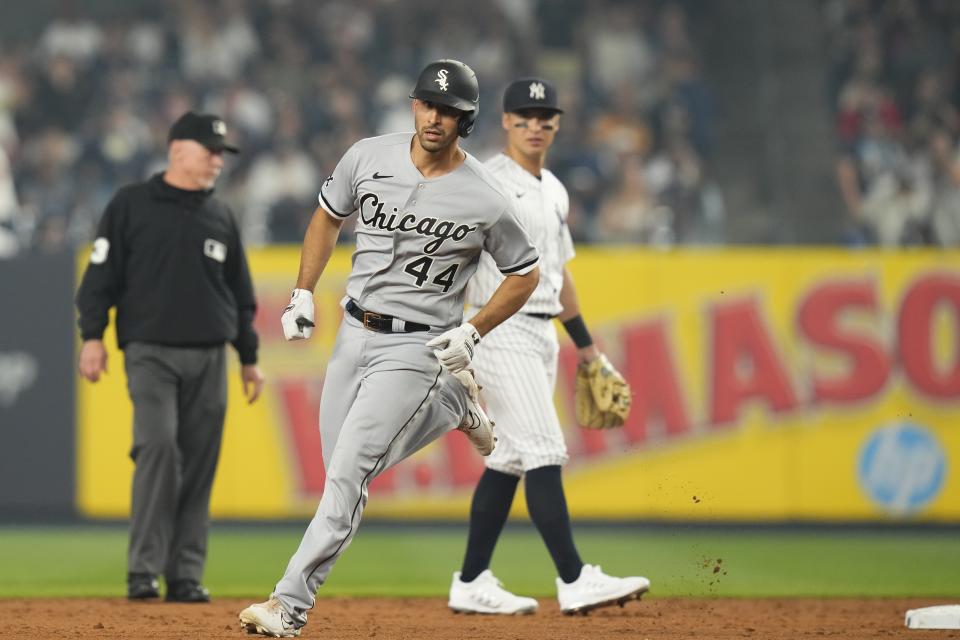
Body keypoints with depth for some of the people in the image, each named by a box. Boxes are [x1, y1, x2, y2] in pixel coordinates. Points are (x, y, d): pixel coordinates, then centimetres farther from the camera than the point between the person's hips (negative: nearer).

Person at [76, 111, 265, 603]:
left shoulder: (220, 216, 14)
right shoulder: (131, 204, 2)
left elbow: (240, 291, 21)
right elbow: (101, 274, 0)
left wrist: (248, 356, 20)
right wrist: (92, 336, -10)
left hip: (208, 359, 5)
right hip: (150, 353, -4)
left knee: (199, 465, 1)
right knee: (158, 446, -20)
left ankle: (186, 575, 7)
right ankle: (144, 570, -16)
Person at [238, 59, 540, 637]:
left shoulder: (486, 201, -15)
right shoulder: (369, 157, -4)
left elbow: (526, 275, -1)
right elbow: (328, 217, 14)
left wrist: (472, 334, -10)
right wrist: (303, 296, 7)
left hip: (416, 346, -6)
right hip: (355, 330, 6)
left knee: (348, 472, -14)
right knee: (341, 465, 14)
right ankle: (452, 403, 34)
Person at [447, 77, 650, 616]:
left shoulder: (554, 192, 17)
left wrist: (586, 345, 24)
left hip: (543, 334, 9)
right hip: (502, 329, -9)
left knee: (510, 460, 9)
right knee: (544, 451, -14)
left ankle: (471, 585, 13)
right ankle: (574, 581, -17)